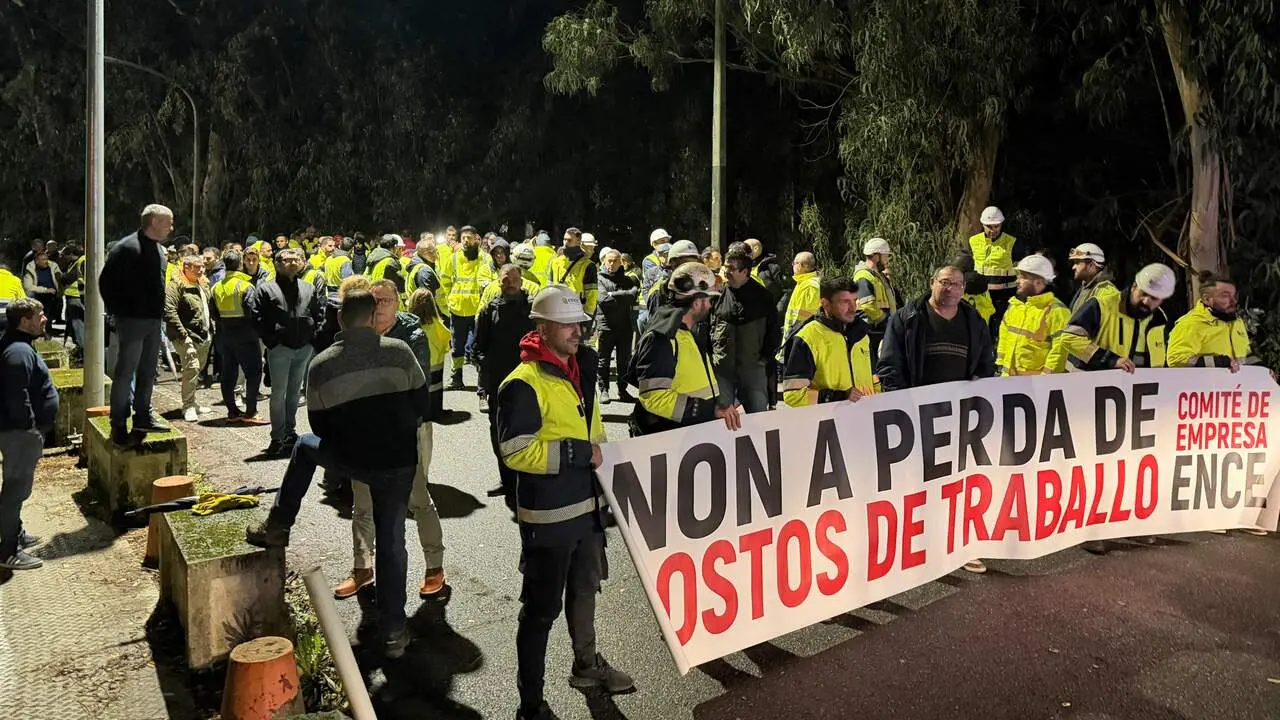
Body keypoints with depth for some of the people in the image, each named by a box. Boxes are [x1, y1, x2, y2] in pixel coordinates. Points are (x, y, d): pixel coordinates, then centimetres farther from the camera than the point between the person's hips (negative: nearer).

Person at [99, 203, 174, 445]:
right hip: (132, 321, -8)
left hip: (153, 321, 8)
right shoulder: (126, 248, -13)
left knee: (148, 372, 15)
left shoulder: (159, 249, 14)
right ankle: (118, 426, 5)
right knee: (125, 373, -2)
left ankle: (143, 416, 27)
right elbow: (106, 282, -12)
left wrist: (159, 311, 14)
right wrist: (118, 312, -11)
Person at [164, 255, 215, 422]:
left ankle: (192, 403, 26)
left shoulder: (202, 286, 18)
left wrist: (211, 330, 19)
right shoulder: (176, 286, -11)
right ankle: (188, 406, -7)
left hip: (204, 337, 9)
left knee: (197, 369, 14)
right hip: (187, 337, -9)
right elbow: (169, 311, -19)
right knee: (192, 368, -16)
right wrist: (182, 333, -21)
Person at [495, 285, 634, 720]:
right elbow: (515, 452, -26)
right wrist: (579, 453, -24)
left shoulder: (579, 371, 9)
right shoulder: (524, 384, -19)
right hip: (548, 514, -9)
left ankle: (587, 665, 47)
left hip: (587, 504, 9)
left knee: (585, 588, 25)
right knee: (542, 607, 2)